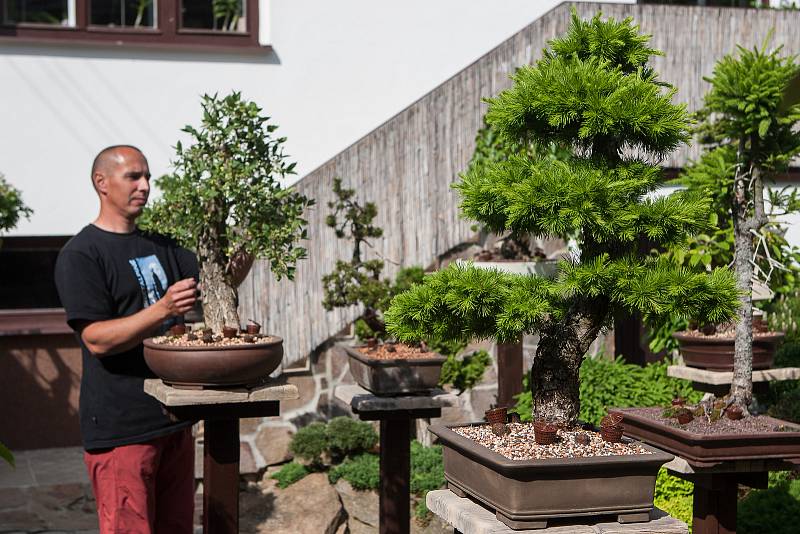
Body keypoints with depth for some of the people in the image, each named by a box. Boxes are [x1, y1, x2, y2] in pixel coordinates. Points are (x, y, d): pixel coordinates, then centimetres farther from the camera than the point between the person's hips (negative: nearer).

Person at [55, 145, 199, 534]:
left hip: (174, 420, 7)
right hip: (121, 429, -7)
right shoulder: (80, 255, -9)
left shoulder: (161, 247, 15)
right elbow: (98, 339, -17)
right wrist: (163, 309, -29)